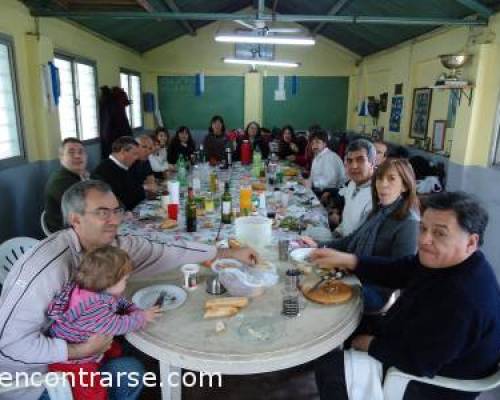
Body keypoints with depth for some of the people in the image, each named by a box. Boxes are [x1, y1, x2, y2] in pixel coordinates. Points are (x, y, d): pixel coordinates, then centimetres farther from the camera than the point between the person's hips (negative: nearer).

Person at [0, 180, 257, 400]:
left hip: (72, 358, 7)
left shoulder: (113, 246, -13)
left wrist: (228, 253, -5)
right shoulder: (48, 266, -33)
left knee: (130, 370, 2)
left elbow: (167, 253, -7)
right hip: (29, 372, -6)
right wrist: (80, 351, -31)